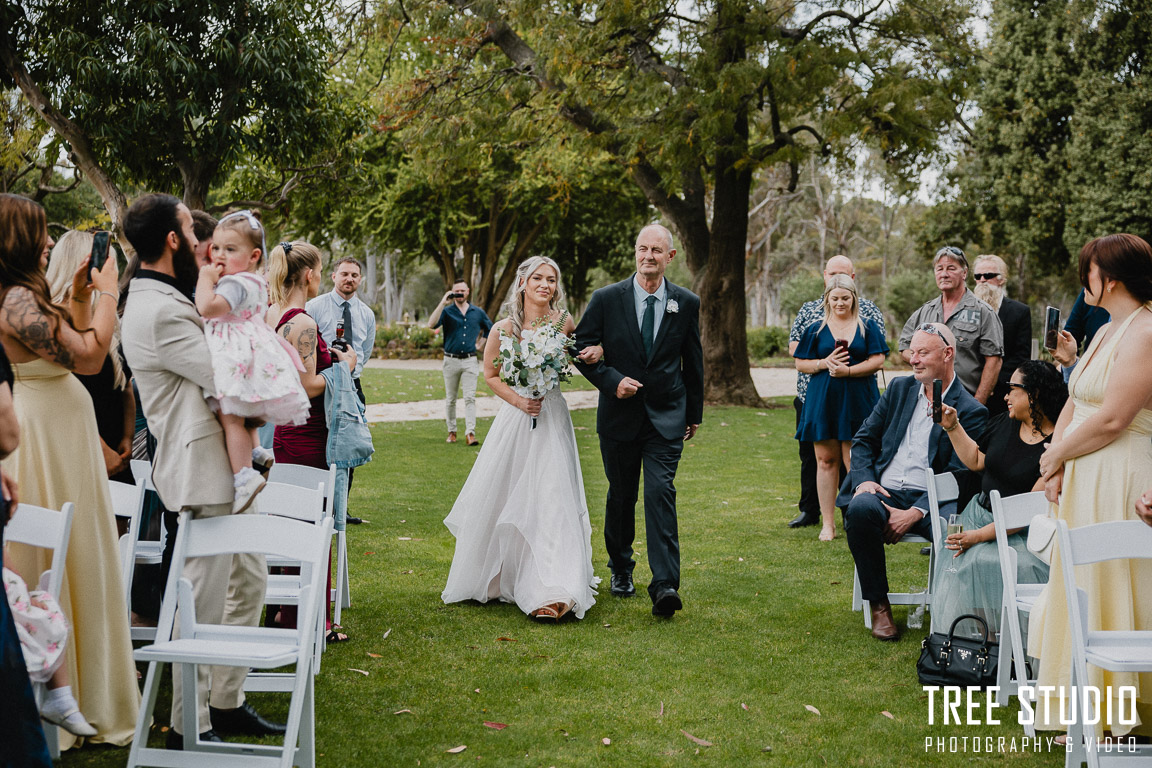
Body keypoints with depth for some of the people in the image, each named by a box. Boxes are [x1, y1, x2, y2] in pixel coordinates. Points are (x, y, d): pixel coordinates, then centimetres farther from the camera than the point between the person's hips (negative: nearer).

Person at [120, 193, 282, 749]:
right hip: (204, 473, -11)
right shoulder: (160, 311, -20)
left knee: (248, 580, 18)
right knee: (205, 604, -2)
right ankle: (190, 729, 12)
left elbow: (220, 367, 17)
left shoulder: (162, 300, 14)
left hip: (228, 467, 11)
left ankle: (226, 703, 29)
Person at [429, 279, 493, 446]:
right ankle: (452, 431, 19)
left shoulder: (478, 312, 8)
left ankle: (470, 433, -12)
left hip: (470, 360, 0)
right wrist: (443, 303, -20)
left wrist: (481, 343, 11)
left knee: (470, 398, -8)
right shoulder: (447, 311, 1)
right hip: (451, 360, 0)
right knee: (450, 399, 8)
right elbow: (431, 324, -18)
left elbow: (490, 328, 25)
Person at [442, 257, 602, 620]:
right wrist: (517, 399, -9)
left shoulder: (564, 322, -3)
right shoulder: (505, 328, -4)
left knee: (550, 499, -8)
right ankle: (495, 578, 30)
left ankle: (549, 593, -8)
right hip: (514, 420, 1)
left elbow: (580, 352, 16)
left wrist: (594, 352, -7)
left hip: (551, 420, -1)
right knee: (501, 498, 8)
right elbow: (490, 374, 6)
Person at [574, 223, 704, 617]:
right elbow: (581, 349, 0)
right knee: (621, 496, 12)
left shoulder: (686, 303, 2)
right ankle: (621, 570, 32)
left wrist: (694, 413, 15)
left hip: (667, 418, 0)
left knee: (661, 493, -12)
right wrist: (612, 381, -16)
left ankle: (665, 585, -16)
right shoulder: (606, 299, -3)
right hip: (619, 415, 1)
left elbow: (693, 361, 10)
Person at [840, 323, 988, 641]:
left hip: (931, 499, -3)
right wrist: (864, 480, -5)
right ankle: (879, 605, -16)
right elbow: (864, 440, 16)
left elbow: (957, 476, -6)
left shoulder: (971, 411, 3)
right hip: (883, 491, 3)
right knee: (860, 508, -32)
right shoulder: (899, 388, 16)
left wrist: (914, 513, -19)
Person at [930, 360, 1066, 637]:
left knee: (982, 561, -32)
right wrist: (952, 427, 13)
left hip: (1022, 533, -6)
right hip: (981, 512, 6)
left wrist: (981, 535, -22)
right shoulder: (1004, 422, 7)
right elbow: (976, 461, 23)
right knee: (958, 561, -23)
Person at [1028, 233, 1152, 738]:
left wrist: (1056, 455, -9)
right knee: (1079, 591, 15)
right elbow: (1074, 404, 13)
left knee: (1107, 596, -1)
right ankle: (1087, 710, 27)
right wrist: (1056, 464, 0)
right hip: (1084, 483, 10)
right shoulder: (1106, 333, 15)